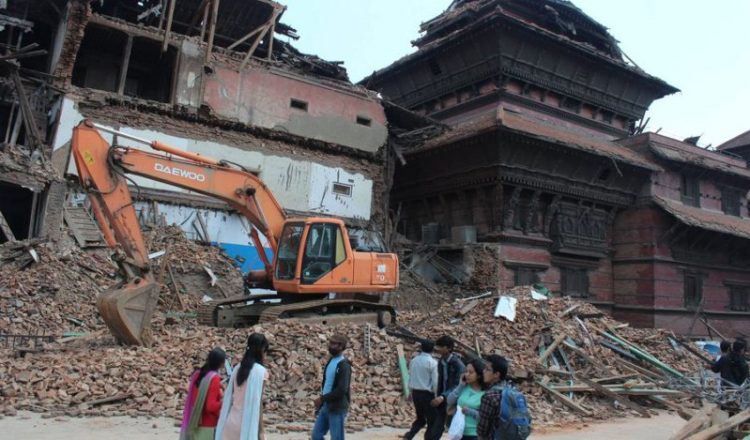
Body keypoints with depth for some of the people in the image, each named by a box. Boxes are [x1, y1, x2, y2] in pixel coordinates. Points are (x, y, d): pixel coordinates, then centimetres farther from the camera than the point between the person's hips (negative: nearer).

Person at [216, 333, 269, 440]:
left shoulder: (238, 368, 8)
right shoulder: (260, 371, -11)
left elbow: (229, 399, 10)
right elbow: (257, 403, -13)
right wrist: (261, 430, -9)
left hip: (232, 422, 6)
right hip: (247, 424, -6)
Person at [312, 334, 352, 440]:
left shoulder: (344, 365, -17)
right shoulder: (331, 361, 10)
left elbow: (342, 390, -24)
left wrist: (322, 398, -19)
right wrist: (321, 402, 13)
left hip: (337, 408, -9)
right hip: (326, 406, 9)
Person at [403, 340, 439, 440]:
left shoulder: (413, 360, 5)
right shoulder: (432, 362, -12)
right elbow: (435, 381, -13)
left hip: (415, 393, 6)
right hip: (427, 394, -6)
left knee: (420, 419, 19)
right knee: (432, 421, 8)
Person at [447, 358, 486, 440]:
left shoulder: (485, 393, -14)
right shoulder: (464, 387, 1)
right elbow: (450, 401, -1)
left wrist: (470, 411, -24)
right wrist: (460, 386, -7)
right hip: (459, 432, 5)